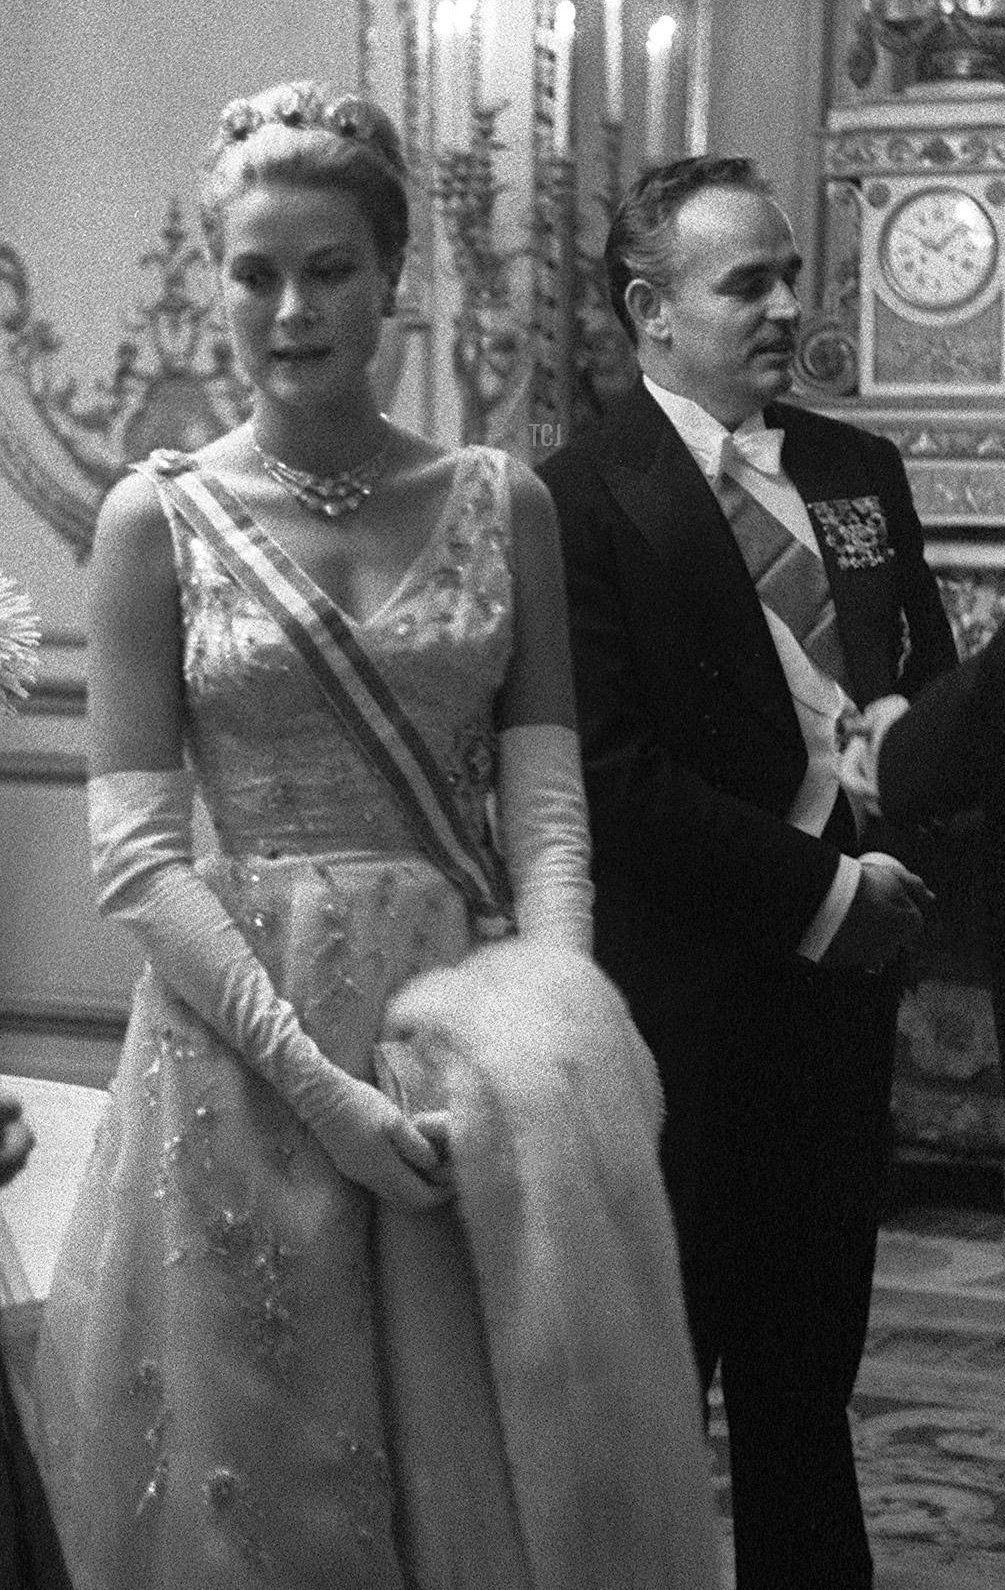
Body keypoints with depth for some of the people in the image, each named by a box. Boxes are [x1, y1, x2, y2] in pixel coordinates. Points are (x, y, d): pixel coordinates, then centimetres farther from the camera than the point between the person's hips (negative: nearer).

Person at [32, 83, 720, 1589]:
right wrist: (316, 1080, -17)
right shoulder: (158, 520, -2)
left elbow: (548, 801, 0)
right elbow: (137, 855, -7)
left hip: (468, 1002, 2)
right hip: (243, 1043, -1)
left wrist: (552, 1037, -17)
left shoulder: (501, 502, 4)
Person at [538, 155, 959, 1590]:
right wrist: (825, 891, -16)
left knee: (812, 1360, 16)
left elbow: (935, 690, 14)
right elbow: (608, 775, -16)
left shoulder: (861, 472, 10)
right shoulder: (584, 498, -11)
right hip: (681, 1000, -6)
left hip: (841, 983, 6)